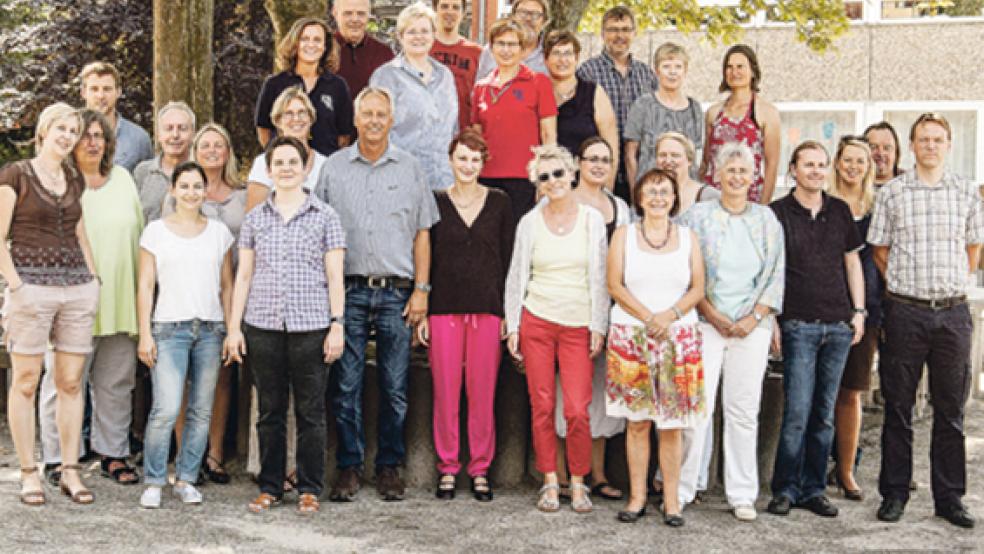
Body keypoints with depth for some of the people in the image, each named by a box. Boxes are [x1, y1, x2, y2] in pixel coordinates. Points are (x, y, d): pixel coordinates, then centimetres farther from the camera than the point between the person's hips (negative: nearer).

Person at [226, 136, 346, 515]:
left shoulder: (325, 216, 5)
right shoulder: (255, 218, 12)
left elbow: (334, 276, 4)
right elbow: (244, 274, 12)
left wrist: (337, 324, -3)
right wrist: (234, 327, 7)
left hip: (310, 326, -2)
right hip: (262, 327, 2)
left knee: (310, 411, 1)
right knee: (270, 411, 7)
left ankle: (309, 489, 11)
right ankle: (270, 487, 17)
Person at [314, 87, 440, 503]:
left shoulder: (409, 168, 10)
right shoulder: (333, 168, 9)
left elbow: (422, 234, 10)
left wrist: (421, 289, 2)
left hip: (396, 292, 0)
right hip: (348, 291, 0)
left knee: (395, 387, 2)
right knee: (345, 385, -1)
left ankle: (389, 467, 12)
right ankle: (348, 467, 9)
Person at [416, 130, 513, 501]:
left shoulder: (499, 203, 7)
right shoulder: (436, 203, 7)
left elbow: (508, 259, 8)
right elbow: (425, 259, 7)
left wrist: (508, 311, 1)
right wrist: (421, 312, 1)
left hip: (487, 308, 0)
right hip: (444, 307, 0)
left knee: (483, 391, 1)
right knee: (445, 390, 1)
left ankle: (480, 468, 11)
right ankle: (447, 467, 11)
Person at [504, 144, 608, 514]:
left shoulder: (592, 220, 3)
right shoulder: (530, 223, 5)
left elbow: (599, 278, 5)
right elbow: (517, 276, 9)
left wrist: (598, 326, 0)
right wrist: (513, 325, 4)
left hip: (578, 325, -1)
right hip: (537, 321, 1)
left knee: (578, 410, -7)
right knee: (542, 406, 2)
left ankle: (578, 483, 10)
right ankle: (550, 482, 13)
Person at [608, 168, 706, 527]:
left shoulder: (687, 237, 11)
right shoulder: (624, 234, 7)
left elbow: (697, 288, 5)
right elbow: (615, 286, -1)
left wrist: (671, 314, -12)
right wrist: (648, 317, -11)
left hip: (679, 336, 1)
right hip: (631, 335, -1)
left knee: (672, 422, -1)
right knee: (637, 420, 0)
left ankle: (671, 500, 5)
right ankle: (637, 497, 7)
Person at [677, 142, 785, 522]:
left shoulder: (766, 219, 11)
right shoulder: (697, 216, 4)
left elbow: (776, 274, 9)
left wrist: (755, 317, -3)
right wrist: (713, 316, -7)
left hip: (753, 325, 2)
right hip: (705, 323, -2)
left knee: (744, 410, 3)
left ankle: (742, 494, 10)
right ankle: (681, 490, 3)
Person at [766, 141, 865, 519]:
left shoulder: (840, 211, 11)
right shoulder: (777, 213, -1)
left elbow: (852, 262, 16)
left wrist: (858, 311, 8)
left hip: (838, 325, 4)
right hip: (798, 326, -4)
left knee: (824, 413, 7)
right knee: (797, 411, -7)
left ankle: (813, 489, 14)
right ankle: (785, 489, 3)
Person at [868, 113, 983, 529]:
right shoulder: (891, 192, 3)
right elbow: (880, 250, 7)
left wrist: (951, 286, 10)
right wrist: (905, 286, 3)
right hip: (905, 311, -1)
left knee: (951, 409, 6)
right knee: (898, 407, 4)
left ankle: (949, 497, 15)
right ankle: (894, 494, 13)